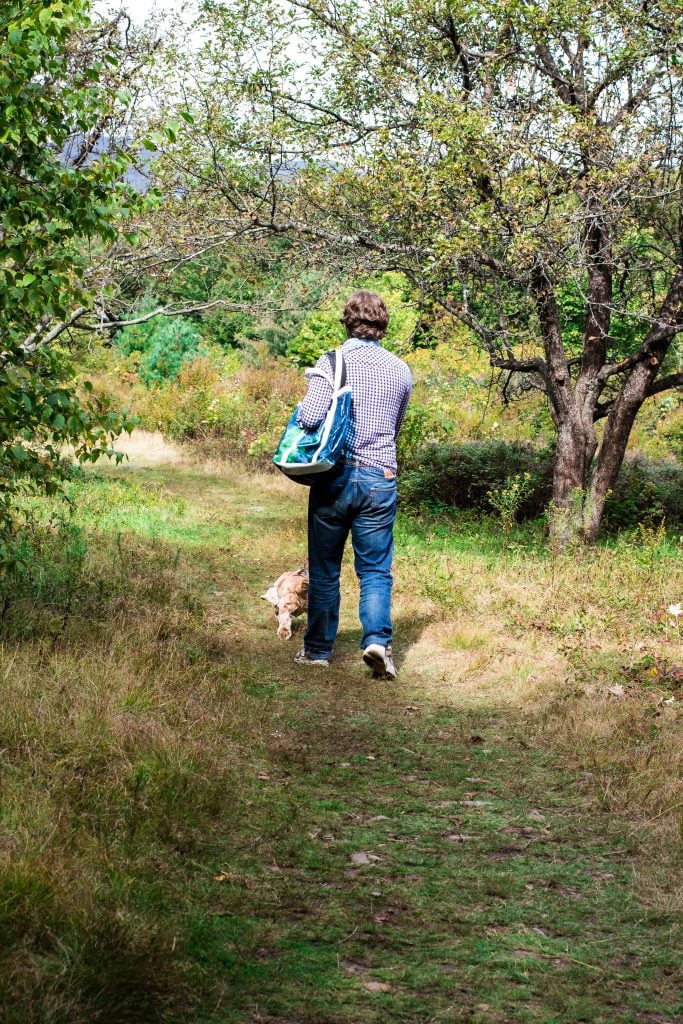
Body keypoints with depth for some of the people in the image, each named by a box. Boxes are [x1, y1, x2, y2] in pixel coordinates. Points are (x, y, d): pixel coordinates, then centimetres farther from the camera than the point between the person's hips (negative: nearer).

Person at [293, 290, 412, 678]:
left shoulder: (331, 363, -7)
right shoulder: (401, 370, 5)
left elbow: (311, 417, -18)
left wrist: (302, 410, 4)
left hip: (335, 476, -2)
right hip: (381, 479, 2)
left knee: (324, 570, 10)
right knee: (376, 570, 6)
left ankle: (318, 649, 18)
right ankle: (377, 639, -13)